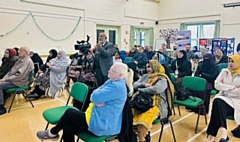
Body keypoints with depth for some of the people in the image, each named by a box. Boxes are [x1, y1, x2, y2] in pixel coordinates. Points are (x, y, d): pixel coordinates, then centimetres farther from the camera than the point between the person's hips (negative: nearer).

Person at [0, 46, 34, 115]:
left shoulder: (28, 61, -16)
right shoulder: (20, 60, 14)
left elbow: (19, 75, -22)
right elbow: (12, 70, 16)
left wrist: (6, 79, -18)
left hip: (18, 82, -9)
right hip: (12, 79, 10)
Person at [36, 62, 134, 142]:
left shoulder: (117, 86, -24)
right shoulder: (112, 81, 8)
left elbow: (95, 97, -26)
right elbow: (95, 95, 8)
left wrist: (97, 94, -4)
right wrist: (97, 101, -14)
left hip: (103, 124, -9)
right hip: (100, 119, 9)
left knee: (69, 113, -1)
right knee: (68, 128, 0)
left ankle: (53, 133, 24)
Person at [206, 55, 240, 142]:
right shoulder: (224, 71, 12)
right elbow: (217, 85, -1)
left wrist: (225, 89, -8)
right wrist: (232, 88, -10)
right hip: (223, 98, 3)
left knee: (218, 105, -31)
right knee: (217, 102, -32)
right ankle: (223, 133, -36)